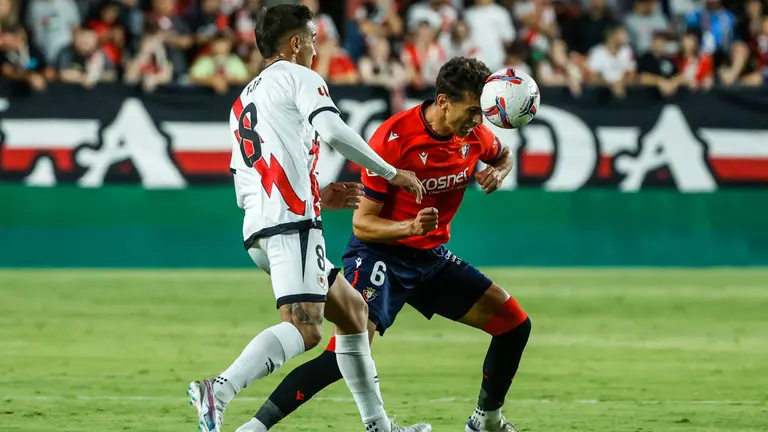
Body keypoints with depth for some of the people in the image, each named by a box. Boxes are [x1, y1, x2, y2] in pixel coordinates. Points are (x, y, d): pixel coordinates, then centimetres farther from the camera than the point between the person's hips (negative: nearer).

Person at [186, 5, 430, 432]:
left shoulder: (242, 103, 30)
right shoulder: (298, 77, 6)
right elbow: (333, 131, -13)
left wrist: (317, 196, 27)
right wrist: (391, 172, -5)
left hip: (258, 228, 9)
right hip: (291, 223, -9)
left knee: (353, 311, 19)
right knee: (304, 327, -22)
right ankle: (219, 390, -39)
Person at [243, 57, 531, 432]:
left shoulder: (473, 134, -5)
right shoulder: (393, 138, -23)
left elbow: (503, 156, 22)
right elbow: (362, 222, -19)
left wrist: (496, 174, -2)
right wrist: (409, 227, -38)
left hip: (431, 257, 7)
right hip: (380, 255, -7)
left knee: (514, 325, 4)